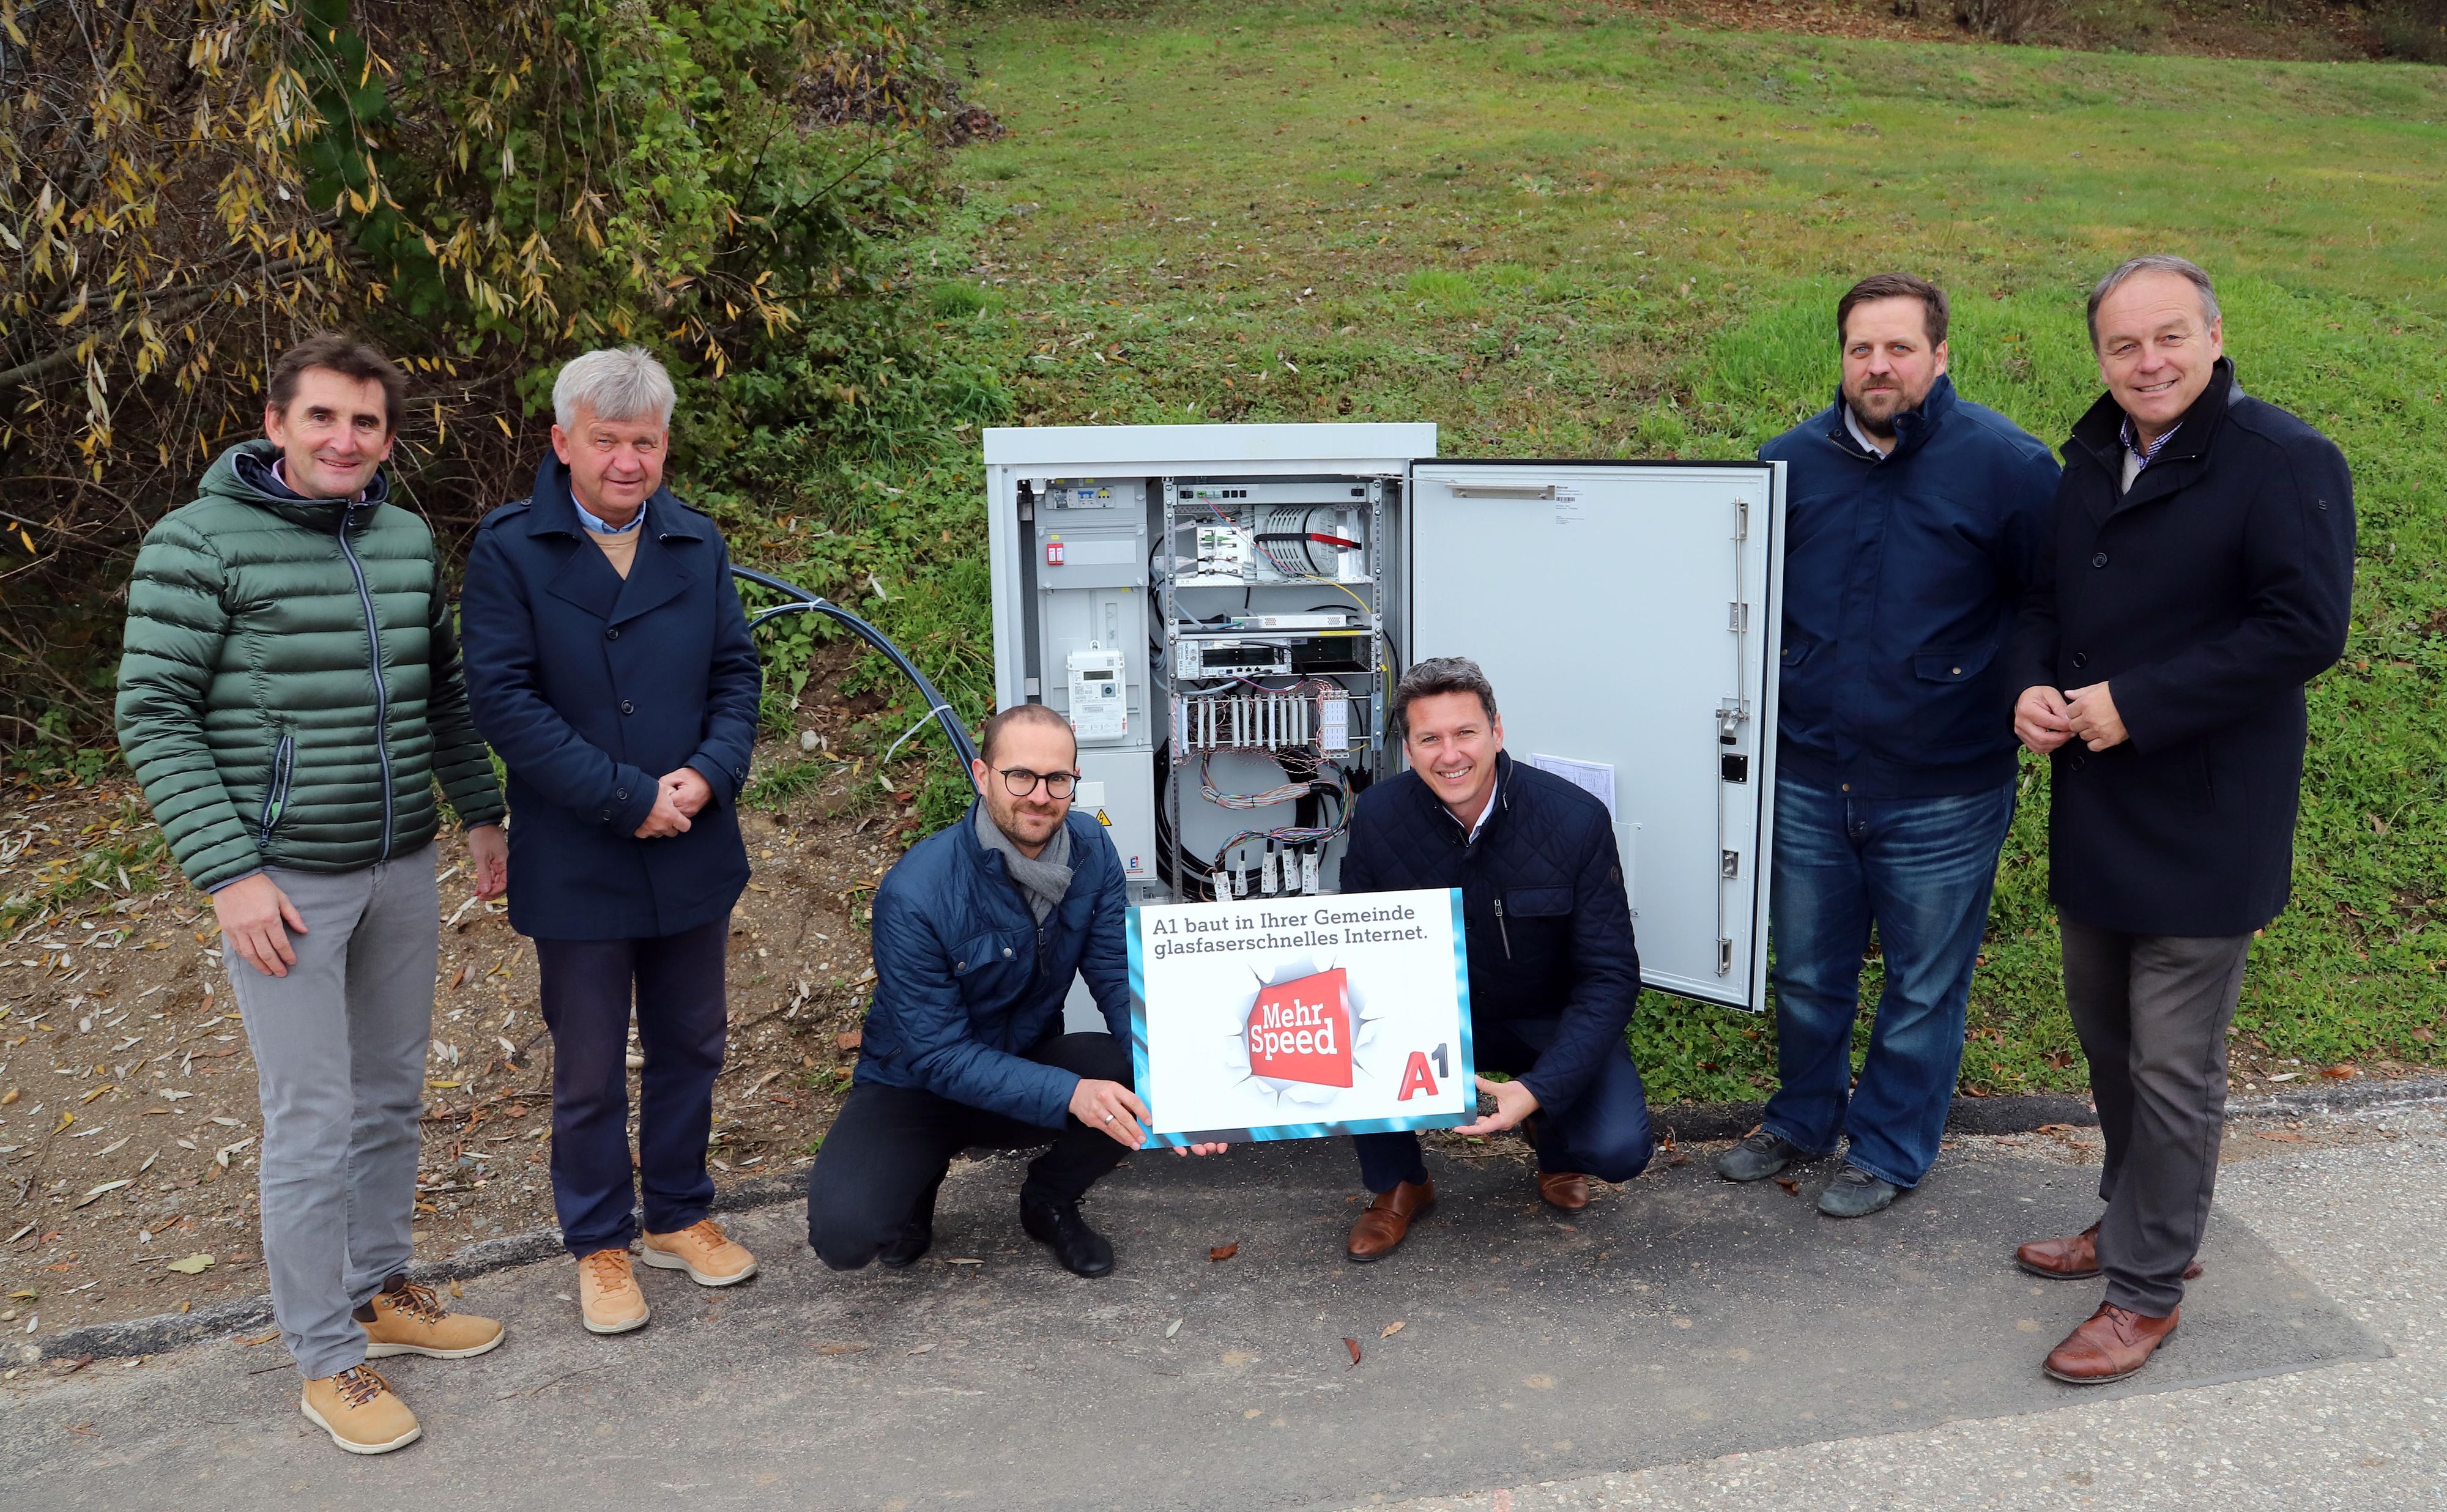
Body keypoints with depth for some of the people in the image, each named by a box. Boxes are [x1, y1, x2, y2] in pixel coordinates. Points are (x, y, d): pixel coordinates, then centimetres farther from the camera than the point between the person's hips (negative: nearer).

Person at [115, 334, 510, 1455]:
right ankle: (325, 1361, 14)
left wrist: (481, 813, 12)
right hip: (284, 879, -6)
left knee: (393, 1098, 16)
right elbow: (154, 718, -11)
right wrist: (228, 872, -16)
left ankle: (382, 1294, 34)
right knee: (313, 1124, -1)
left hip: (402, 869, 6)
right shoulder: (200, 544, -10)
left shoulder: (409, 541, 6)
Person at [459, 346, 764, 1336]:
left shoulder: (698, 545, 4)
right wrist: (627, 799, -19)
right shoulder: (509, 550, -9)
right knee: (590, 1070, 10)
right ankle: (600, 1246, 29)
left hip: (694, 854, 4)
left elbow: (737, 673, 6)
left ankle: (680, 1216, 36)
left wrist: (710, 774, -13)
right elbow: (503, 698, -15)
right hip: (576, 866, -4)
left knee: (690, 1045, 17)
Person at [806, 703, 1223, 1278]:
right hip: (919, 1085, -3)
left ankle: (1050, 1203, 5)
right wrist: (1069, 1095, -37)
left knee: (1140, 1092, -27)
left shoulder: (1091, 852, -12)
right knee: (844, 1231, -28)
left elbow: (1121, 982, -14)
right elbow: (939, 1053, -26)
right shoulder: (914, 895, -28)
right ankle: (912, 1189, 10)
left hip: (1030, 1059, 4)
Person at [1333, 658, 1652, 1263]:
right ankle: (1398, 1186, -1)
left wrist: (1537, 1090, -32)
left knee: (1618, 1150, -24)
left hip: (1550, 1023, -1)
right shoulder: (1378, 816, -16)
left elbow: (1610, 976, -20)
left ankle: (1552, 1142, 16)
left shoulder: (1576, 819, -22)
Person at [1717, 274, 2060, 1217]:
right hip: (1807, 781, 3)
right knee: (1806, 973, 18)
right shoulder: (1792, 460, 1)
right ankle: (1802, 1122, 40)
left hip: (1944, 794, -3)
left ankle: (1890, 1150, 32)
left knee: (1922, 988, 12)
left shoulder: (2007, 465, -10)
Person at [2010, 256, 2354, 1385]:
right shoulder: (2090, 463, 10)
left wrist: (2132, 705, -22)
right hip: (2093, 814, 7)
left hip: (2205, 826, -7)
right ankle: (2132, 1221, 40)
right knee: (2107, 1041, 20)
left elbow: (2304, 628, -20)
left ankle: (2146, 1290, 16)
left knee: (2172, 1068, 1)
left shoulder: (2285, 462, -13)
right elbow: (2045, 599, 17)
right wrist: (2032, 687, -4)